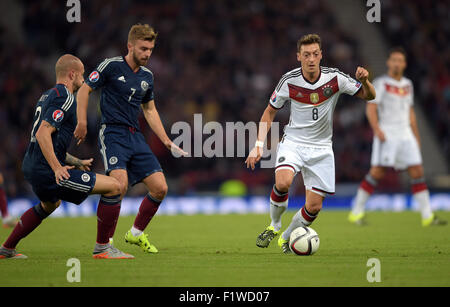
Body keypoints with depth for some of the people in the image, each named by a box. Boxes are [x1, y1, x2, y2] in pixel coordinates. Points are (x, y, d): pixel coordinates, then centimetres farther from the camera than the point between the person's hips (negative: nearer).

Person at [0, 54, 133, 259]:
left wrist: (76, 163, 27)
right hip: (47, 171, -11)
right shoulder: (64, 98, -12)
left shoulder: (47, 96, 19)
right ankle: (102, 248, -7)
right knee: (113, 187, -10)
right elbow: (42, 134, -24)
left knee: (50, 204, 41)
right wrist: (57, 169, -24)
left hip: (31, 168, 11)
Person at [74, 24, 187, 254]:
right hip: (112, 133, -7)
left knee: (160, 188, -2)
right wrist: (82, 123, -11)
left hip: (135, 136, 7)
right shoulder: (111, 66, -6)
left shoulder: (147, 76, 13)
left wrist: (166, 141, 18)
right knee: (120, 183, -27)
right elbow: (84, 90, -1)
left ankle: (136, 233, 19)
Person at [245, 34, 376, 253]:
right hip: (293, 142, -1)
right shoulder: (289, 81, -9)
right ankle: (274, 226, -3)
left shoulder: (335, 78, -9)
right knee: (283, 183, -30)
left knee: (314, 207, -2)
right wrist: (259, 144, -5)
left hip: (321, 148, 1)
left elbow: (368, 96, -1)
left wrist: (365, 81, -25)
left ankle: (287, 238, 25)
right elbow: (270, 111, 4)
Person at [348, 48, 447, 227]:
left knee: (417, 171, -2)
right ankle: (356, 212, -3)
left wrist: (417, 138, 22)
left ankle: (427, 216, -1)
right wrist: (376, 129, -24)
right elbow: (371, 109, -9)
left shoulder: (407, 84, 17)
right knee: (377, 172, -12)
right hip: (386, 135, -6)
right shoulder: (380, 83, -2)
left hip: (406, 135, 6)